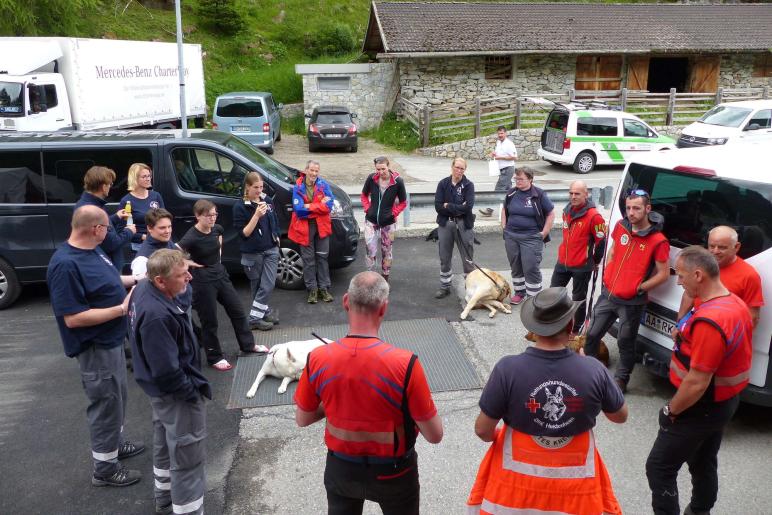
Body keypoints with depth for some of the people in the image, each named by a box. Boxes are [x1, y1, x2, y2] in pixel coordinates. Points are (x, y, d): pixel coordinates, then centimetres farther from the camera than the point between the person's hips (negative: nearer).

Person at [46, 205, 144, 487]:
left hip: (111, 340, 10)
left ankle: (116, 444, 45)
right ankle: (105, 469, 22)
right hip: (95, 347, -10)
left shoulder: (93, 250, 2)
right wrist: (122, 308, -25)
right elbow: (73, 318, -28)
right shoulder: (66, 265, -28)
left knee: (117, 398, 24)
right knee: (106, 403, 5)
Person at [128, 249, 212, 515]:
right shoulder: (157, 316, -37)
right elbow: (167, 372, -30)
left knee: (165, 445, 28)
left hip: (161, 388, 11)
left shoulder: (144, 289, -6)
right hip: (175, 393, -10)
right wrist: (193, 392, -14)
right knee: (188, 457, 6)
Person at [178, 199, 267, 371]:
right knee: (210, 321, 5)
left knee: (238, 311, 16)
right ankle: (215, 358, 22)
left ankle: (248, 344, 34)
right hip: (203, 280, -7)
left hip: (221, 274, 7)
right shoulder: (191, 237, -22)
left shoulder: (217, 229, -1)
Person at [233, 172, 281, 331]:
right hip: (252, 253, -3)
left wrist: (276, 238, 9)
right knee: (257, 286, 6)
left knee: (268, 285, -4)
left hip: (271, 249, 3)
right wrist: (256, 215, -26)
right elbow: (244, 233, -17)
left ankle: (263, 311, 13)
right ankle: (254, 318, 19)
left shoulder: (268, 201, 3)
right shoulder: (240, 207, -12)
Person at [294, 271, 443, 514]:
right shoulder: (404, 363, -29)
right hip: (392, 472, -1)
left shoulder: (317, 359, -20)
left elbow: (302, 419, -3)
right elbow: (434, 435, -18)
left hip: (340, 468, 2)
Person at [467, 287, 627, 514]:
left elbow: (482, 430, -14)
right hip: (575, 481, 1)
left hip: (519, 478, -1)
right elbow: (621, 416, -1)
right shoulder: (594, 370, -20)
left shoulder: (508, 369, -23)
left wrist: (496, 436, 9)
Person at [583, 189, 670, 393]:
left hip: (632, 303, -5)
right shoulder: (621, 226, -2)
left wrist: (638, 288, -13)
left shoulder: (658, 241, -18)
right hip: (608, 294, 5)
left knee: (625, 343, 11)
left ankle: (621, 379, 31)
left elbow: (663, 274, -12)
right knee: (592, 333, 16)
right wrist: (607, 276, 7)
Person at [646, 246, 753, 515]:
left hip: (701, 408, -10)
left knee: (659, 469, 2)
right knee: (704, 464, 25)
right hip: (724, 402, 10)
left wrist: (671, 411, -15)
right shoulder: (737, 304, 0)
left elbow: (697, 383, -30)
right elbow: (736, 355, 12)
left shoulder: (709, 321, -31)